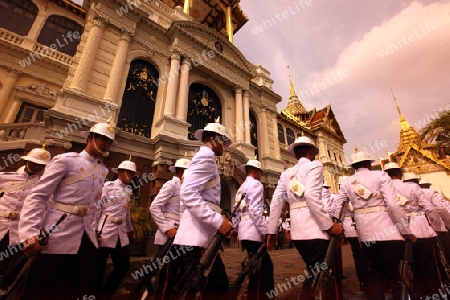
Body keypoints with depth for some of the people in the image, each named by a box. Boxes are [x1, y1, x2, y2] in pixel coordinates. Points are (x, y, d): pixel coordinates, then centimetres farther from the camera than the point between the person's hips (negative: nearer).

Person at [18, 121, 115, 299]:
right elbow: (37, 196, -9)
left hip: (87, 236, 6)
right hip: (58, 234, -5)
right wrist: (31, 234, -18)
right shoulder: (65, 160, -6)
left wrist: (96, 228, 13)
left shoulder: (104, 170, 11)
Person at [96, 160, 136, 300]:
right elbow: (97, 207, -9)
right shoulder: (108, 185, -5)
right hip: (106, 230, -6)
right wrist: (94, 229, -13)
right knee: (99, 266, 6)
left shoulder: (129, 190, 12)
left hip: (121, 232, 6)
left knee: (123, 265, 8)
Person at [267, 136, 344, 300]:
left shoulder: (286, 173, 14)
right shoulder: (314, 165, -1)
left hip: (297, 231, 7)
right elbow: (311, 196, -19)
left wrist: (271, 231, 13)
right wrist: (330, 225, -12)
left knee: (314, 273, 23)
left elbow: (275, 203, 8)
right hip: (314, 229, -6)